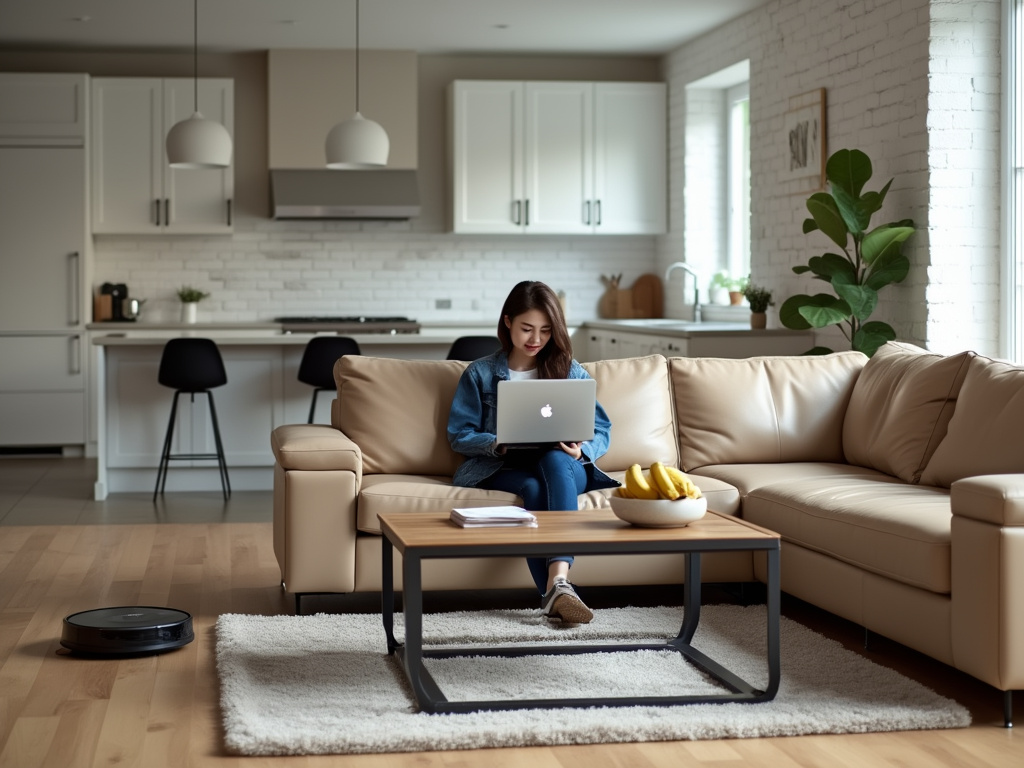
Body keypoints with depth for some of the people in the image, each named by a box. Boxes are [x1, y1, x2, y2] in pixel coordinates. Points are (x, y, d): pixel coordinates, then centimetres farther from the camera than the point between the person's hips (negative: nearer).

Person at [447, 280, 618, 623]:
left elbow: (601, 431, 10)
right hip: (502, 470, 0)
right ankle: (557, 594, -47)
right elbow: (459, 435, 4)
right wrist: (499, 444, -16)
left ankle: (558, 580, -53)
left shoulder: (571, 372, 14)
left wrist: (581, 450, -14)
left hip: (564, 466, 1)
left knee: (554, 460, -36)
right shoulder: (479, 374, 10)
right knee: (534, 488, -36)